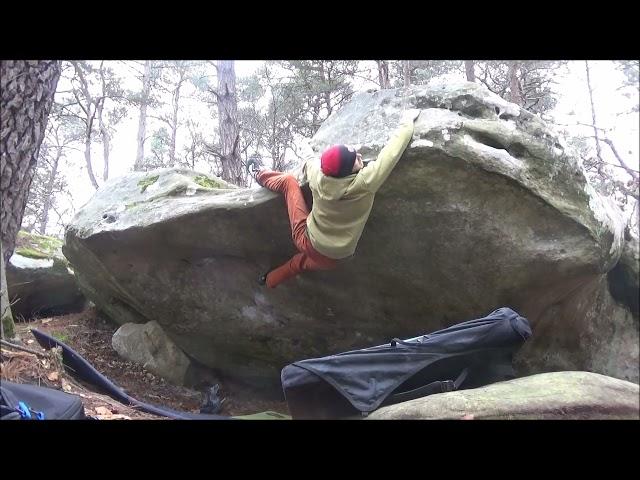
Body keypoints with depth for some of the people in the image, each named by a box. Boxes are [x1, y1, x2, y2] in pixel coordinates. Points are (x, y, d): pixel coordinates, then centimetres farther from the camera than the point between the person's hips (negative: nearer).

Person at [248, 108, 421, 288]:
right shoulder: (365, 183, -31)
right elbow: (391, 152, -21)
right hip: (330, 259, -1)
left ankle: (259, 176, 44)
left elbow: (310, 162, 6)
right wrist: (407, 122, -8)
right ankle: (270, 279, 54)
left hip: (305, 240, 1)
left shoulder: (317, 176, -21)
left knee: (288, 180, 16)